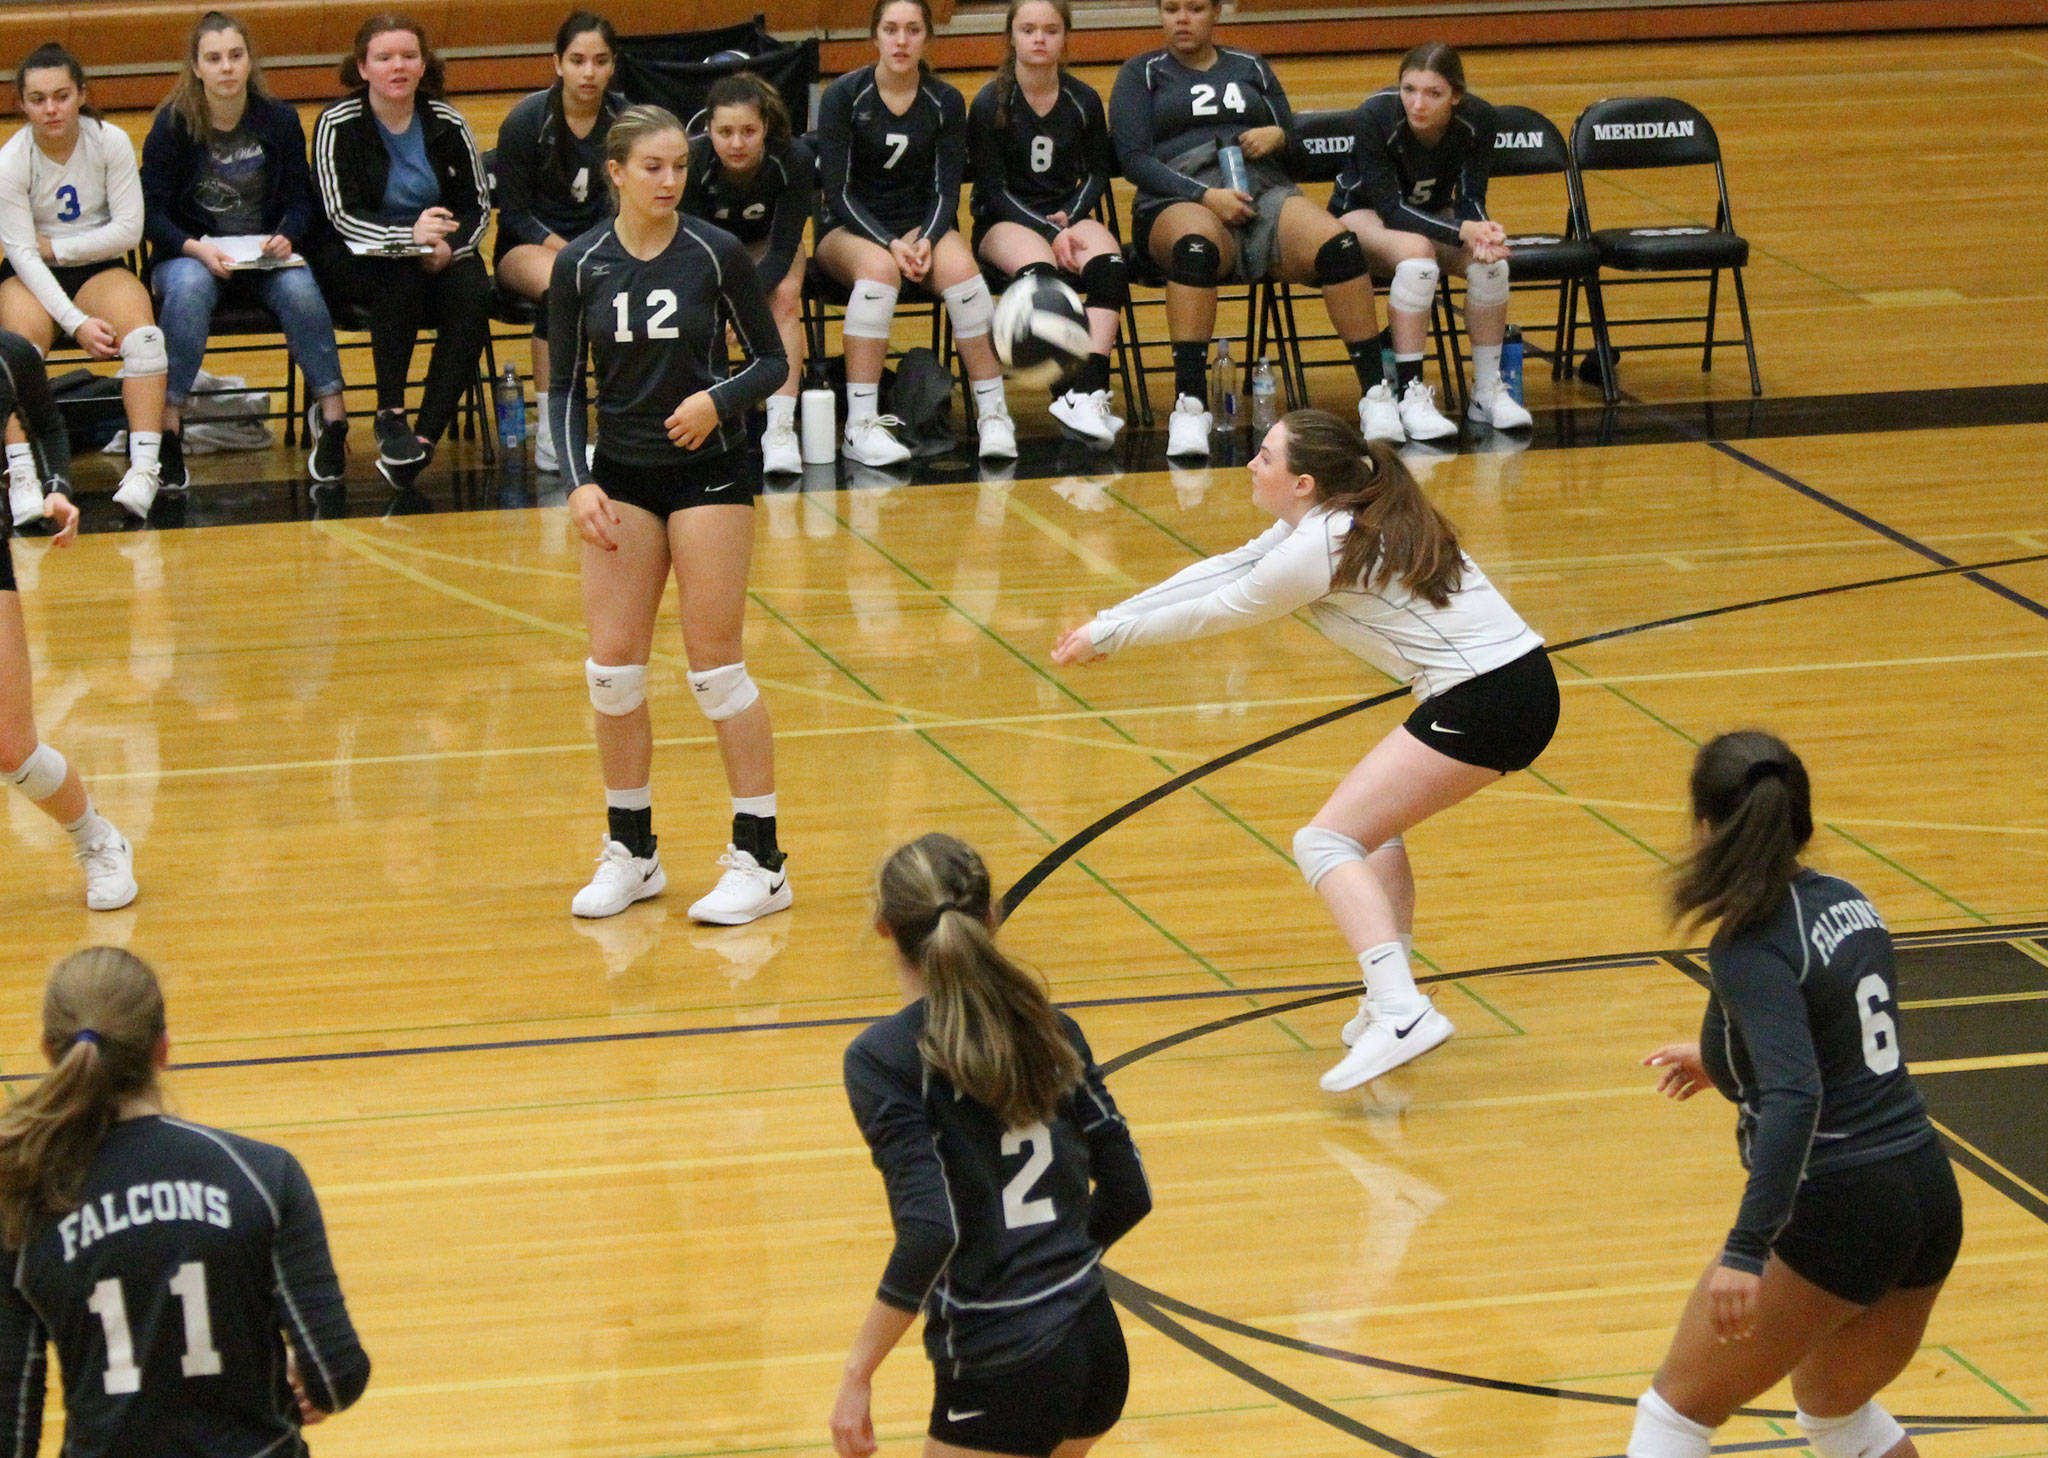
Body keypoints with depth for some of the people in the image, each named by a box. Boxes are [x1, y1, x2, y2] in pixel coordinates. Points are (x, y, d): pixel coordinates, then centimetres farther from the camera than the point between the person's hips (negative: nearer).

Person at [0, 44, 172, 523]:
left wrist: (54, 247, -13)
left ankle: (145, 466, -35)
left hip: (98, 269, 1)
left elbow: (128, 229, -8)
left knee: (140, 329, -30)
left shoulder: (110, 142, -7)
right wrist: (77, 324, -26)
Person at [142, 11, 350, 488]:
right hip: (192, 254, -1)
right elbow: (151, 211, -5)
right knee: (189, 289, -36)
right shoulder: (173, 123, -4)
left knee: (300, 289, -31)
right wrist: (197, 249, -22)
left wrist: (286, 239, -17)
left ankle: (331, 412, -24)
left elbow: (299, 199, 5)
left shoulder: (279, 119, 2)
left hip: (266, 254, 1)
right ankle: (167, 422, -34)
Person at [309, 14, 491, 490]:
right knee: (402, 273, -36)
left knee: (473, 295, -28)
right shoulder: (337, 125, -10)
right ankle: (390, 416, -31)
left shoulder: (447, 123, -2)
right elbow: (343, 216, -17)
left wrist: (449, 247, -18)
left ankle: (425, 437, -32)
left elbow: (478, 205, 4)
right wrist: (408, 238, -34)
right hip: (357, 258, -3)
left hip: (439, 254, 3)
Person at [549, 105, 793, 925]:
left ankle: (760, 860, 3)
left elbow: (773, 362, -1)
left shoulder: (716, 255, -8)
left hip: (708, 467, -3)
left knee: (715, 663, -4)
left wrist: (719, 400, -20)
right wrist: (577, 483, -8)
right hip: (622, 474, 3)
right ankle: (631, 852, 17)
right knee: (612, 664, 1)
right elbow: (563, 388, 4)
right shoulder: (580, 266, -2)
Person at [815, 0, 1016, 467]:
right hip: (848, 229, -2)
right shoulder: (843, 96, -6)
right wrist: (890, 244, -22)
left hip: (921, 225, 2)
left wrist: (926, 240, -20)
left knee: (959, 266, -32)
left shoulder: (945, 102, 2)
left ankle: (994, 414, -25)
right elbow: (837, 190, -10)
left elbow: (946, 191, 1)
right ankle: (861, 425, -39)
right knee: (878, 267, -37)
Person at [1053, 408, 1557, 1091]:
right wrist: (1107, 621, 21)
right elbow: (1226, 571, 21)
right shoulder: (1330, 518, 15)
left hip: (1482, 703, -10)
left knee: (1326, 841, -11)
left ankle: (1400, 1011, -26)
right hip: (1525, 682, 10)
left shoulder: (1319, 548, -12)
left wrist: (1110, 634, 14)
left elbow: (1219, 611, 0)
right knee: (1373, 823, 26)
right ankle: (1390, 999, 20)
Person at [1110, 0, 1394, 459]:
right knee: (1195, 244, -41)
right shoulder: (1141, 74, 14)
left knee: (1335, 243, -29)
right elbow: (1133, 158, 1)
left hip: (1263, 193, 3)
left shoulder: (1250, 69, 24)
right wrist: (1205, 196, -13)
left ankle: (1375, 392, -28)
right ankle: (1190, 408, -44)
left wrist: (1277, 137, -1)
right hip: (1179, 202, -3)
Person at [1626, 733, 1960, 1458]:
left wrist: (1746, 1250, -35)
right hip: (1929, 1196, 8)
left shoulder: (1750, 949, -16)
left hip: (1836, 1213, -8)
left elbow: (1796, 1097, -30)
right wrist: (1724, 1059, 40)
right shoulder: (1845, 901, 8)